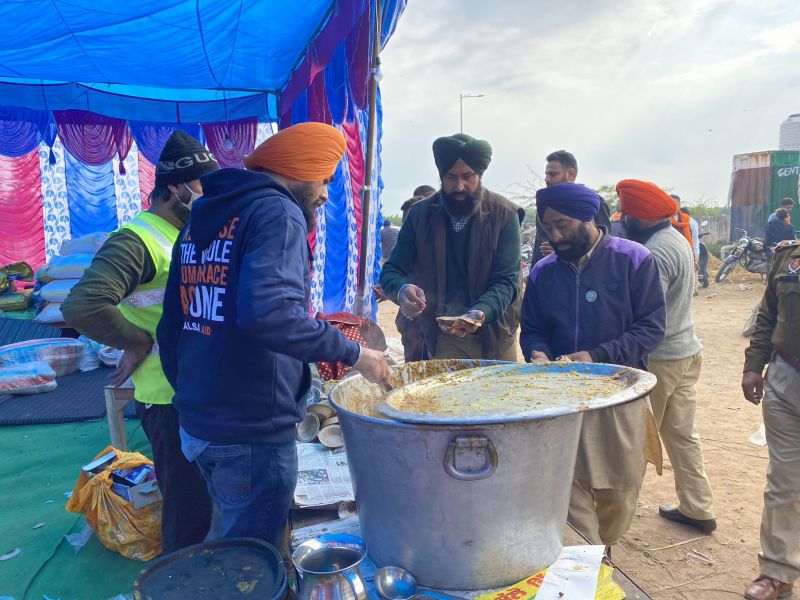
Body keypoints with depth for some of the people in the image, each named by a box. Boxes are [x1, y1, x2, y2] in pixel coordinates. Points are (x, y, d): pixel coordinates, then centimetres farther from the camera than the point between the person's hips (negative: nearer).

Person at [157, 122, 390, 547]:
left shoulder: (200, 219, 12)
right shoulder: (278, 213, -13)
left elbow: (171, 324, 16)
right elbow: (269, 312, -31)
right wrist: (352, 352, -22)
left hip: (196, 424, 8)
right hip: (253, 432, -8)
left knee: (226, 540, 26)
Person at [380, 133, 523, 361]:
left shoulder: (505, 215, -10)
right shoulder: (420, 214, -4)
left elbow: (507, 281, -14)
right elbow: (391, 271, -4)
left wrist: (480, 313, -34)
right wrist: (402, 290, -28)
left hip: (494, 337, -1)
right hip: (440, 336, 1)